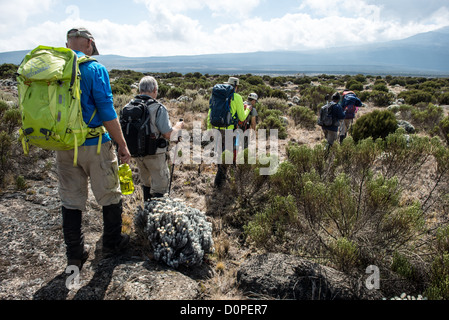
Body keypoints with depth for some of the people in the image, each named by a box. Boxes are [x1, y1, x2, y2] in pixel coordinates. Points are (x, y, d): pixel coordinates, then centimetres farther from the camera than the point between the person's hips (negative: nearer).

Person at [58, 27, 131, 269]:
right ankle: (112, 243, 29)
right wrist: (122, 145, -9)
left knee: (70, 200, 14)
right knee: (109, 195, 13)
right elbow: (107, 111, -15)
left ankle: (74, 254, 23)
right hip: (94, 145, -5)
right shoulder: (94, 69, -9)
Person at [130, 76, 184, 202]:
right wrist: (178, 126, 0)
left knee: (146, 182, 25)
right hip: (154, 154, -6)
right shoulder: (159, 108, -19)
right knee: (161, 183, 9)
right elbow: (168, 134, -19)